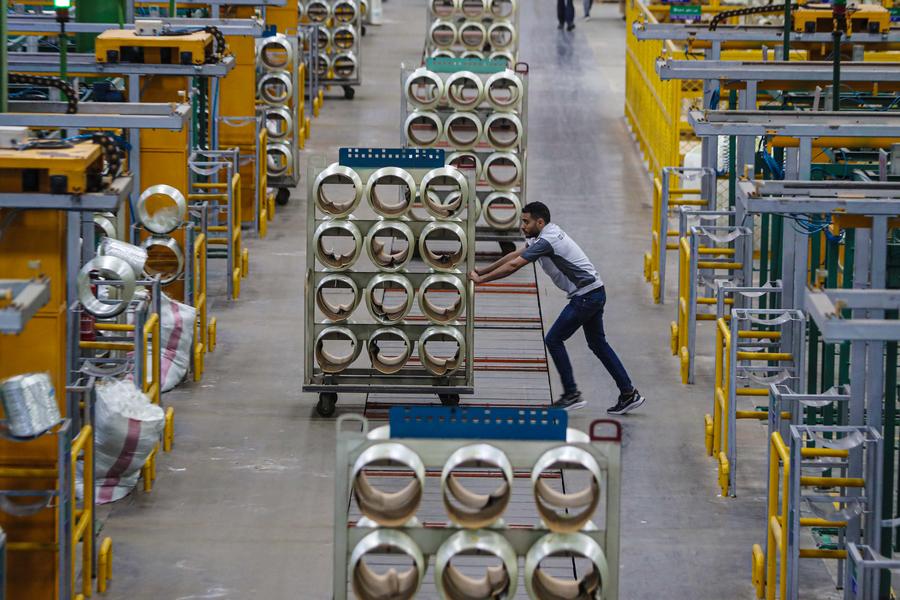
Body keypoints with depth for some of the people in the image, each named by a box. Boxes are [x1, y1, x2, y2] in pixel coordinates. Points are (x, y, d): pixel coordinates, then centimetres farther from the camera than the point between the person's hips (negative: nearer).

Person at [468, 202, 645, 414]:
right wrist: (482, 270, 19)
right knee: (597, 343, 15)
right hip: (595, 293, 10)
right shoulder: (546, 235, 13)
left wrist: (481, 279, -10)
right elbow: (515, 255, 20)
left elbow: (513, 266, -19)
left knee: (553, 340, -4)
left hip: (585, 296, -10)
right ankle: (628, 393, 15)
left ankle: (571, 394, -1)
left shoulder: (546, 241, -18)